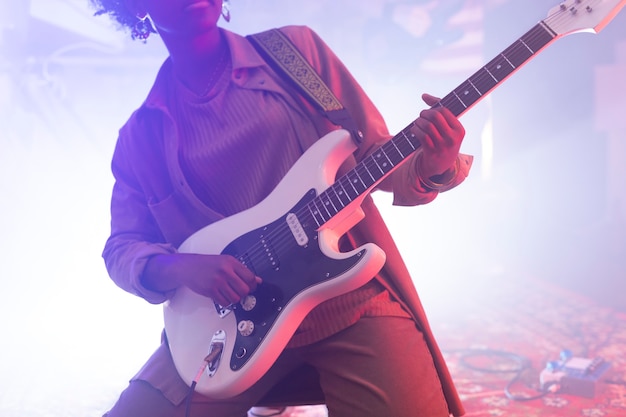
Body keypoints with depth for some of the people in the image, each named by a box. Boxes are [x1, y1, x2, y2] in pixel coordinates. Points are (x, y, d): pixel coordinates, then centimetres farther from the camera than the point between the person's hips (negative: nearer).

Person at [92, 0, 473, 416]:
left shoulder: (297, 50, 4)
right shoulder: (142, 136, 7)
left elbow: (376, 155, 7)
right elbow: (122, 247, 10)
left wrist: (431, 167, -15)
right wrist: (180, 267, -11)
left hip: (348, 294, -1)